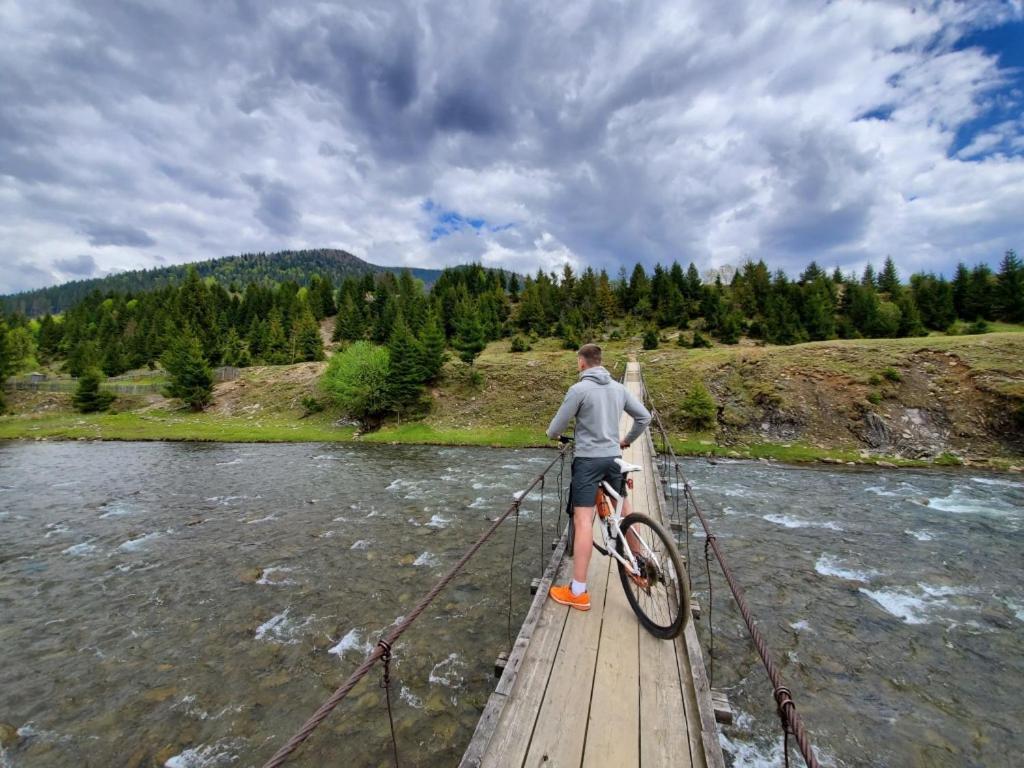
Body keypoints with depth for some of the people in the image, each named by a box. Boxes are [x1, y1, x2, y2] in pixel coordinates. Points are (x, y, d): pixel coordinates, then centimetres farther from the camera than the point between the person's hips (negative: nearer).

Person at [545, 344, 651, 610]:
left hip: (588, 460, -6)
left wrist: (551, 434, 14)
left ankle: (578, 592, -1)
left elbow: (556, 427, -9)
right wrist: (627, 440, 24)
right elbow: (644, 417, 10)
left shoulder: (579, 389, -13)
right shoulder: (619, 388, 5)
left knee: (583, 521, -6)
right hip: (614, 458, 7)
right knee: (625, 511, 23)